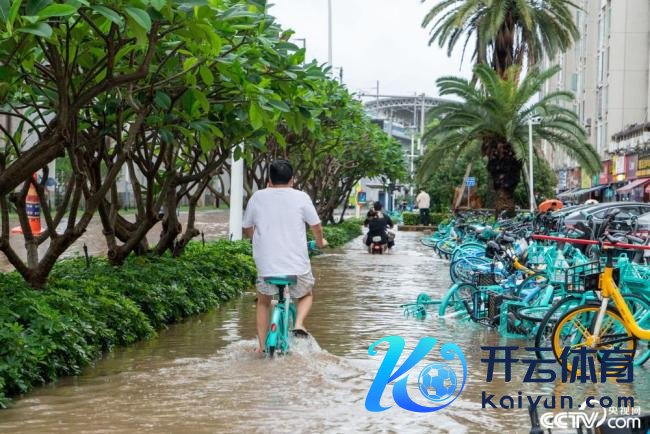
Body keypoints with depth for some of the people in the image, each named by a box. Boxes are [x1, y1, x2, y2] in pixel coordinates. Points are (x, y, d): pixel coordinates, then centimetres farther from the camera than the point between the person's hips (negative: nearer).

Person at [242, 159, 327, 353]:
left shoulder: (257, 197, 2)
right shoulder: (300, 197, -3)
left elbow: (247, 230, 10)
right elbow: (316, 227, 3)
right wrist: (320, 241, 24)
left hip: (266, 264, 1)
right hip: (297, 264, -1)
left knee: (263, 302, 26)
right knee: (306, 294, 27)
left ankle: (262, 347, 20)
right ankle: (299, 324, 0)